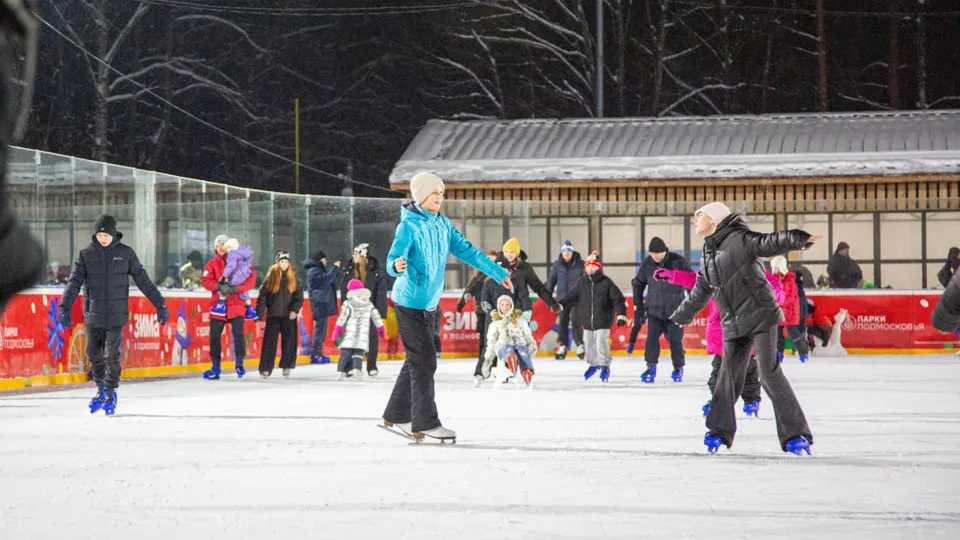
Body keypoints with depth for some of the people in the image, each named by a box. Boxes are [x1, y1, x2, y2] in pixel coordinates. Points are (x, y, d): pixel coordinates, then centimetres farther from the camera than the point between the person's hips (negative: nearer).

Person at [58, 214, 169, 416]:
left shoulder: (126, 253, 0)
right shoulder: (86, 254, 1)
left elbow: (143, 280, 4)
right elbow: (74, 282, -5)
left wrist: (160, 305, 2)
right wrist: (65, 307, -18)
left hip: (116, 316, -1)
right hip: (93, 315, 1)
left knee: (112, 356, -2)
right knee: (94, 354, 7)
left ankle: (111, 395, 11)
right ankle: (101, 390, 27)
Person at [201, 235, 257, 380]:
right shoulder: (212, 264, 7)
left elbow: (251, 280, -6)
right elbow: (205, 281, -5)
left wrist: (235, 288, -19)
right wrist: (219, 286, -23)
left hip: (236, 304, -2)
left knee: (238, 333, -14)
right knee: (214, 335, 3)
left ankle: (239, 364, 0)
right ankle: (215, 368, 13)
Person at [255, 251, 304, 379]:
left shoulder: (293, 279, 5)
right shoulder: (271, 278, -1)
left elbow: (299, 297, 6)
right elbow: (262, 297, -1)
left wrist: (295, 310, -10)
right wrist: (260, 316, -5)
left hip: (289, 316, 2)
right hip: (273, 315, -2)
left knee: (289, 342, 3)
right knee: (269, 342, -2)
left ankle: (286, 366, 19)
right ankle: (265, 368, 2)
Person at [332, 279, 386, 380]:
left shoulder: (348, 303, 1)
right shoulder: (369, 304, 11)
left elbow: (343, 316, -5)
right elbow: (376, 316, 14)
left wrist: (338, 328, -3)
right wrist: (380, 328, 24)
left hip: (349, 333, -2)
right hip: (363, 334, 2)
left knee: (345, 351, 0)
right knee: (359, 352, 1)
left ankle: (342, 371, -2)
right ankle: (356, 369, -17)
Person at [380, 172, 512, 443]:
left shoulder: (443, 224, 7)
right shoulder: (409, 225, -16)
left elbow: (466, 250, 13)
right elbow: (394, 257, -25)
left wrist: (498, 273, 12)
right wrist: (397, 266, -49)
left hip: (429, 303, 8)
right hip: (409, 302, -8)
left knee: (417, 360, 13)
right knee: (424, 360, -9)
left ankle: (397, 417, 23)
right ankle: (426, 423, -5)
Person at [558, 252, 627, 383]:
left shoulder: (607, 283, -9)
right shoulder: (582, 283, 2)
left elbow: (618, 299, -8)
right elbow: (573, 297, 6)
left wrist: (621, 315, -14)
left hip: (603, 321, -5)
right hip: (587, 321, 5)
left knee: (601, 343, -10)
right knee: (589, 343, 15)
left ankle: (605, 366, 6)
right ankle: (593, 364, 37)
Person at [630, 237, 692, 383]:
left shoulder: (678, 261, -12)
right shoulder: (647, 264, -4)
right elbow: (638, 283, 11)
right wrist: (638, 304, 11)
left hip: (675, 310, -2)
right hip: (654, 309, 2)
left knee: (675, 339, -1)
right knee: (652, 338, -7)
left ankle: (678, 368, 15)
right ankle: (651, 367, 3)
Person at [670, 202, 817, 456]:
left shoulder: (738, 238, -7)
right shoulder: (707, 256, 17)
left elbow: (768, 243, -22)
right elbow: (700, 293, 30)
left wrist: (798, 238, -41)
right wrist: (680, 317, 42)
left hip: (760, 316, -7)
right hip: (733, 325, 7)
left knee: (769, 372, -13)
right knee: (728, 376, 12)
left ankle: (796, 434, -11)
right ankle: (719, 430, 28)